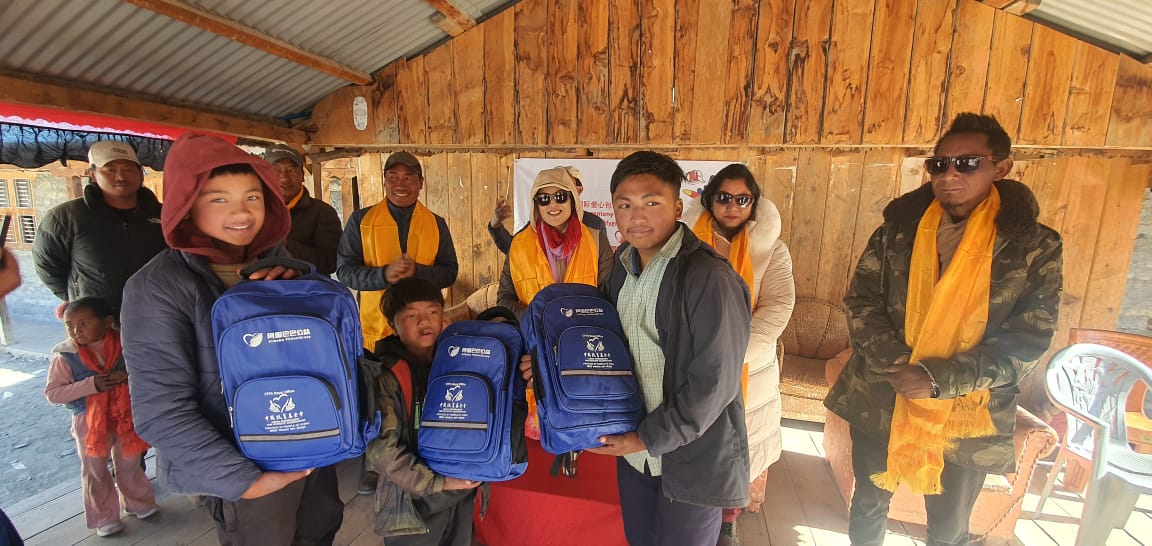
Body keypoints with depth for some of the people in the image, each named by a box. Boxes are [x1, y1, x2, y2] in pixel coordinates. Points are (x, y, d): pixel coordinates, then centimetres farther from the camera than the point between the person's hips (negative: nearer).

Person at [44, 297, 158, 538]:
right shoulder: (65, 356, -13)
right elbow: (52, 393, -11)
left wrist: (129, 375, -20)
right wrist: (91, 385, -25)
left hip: (125, 417, 1)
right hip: (88, 421, -1)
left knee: (129, 465, 18)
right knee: (96, 472, 14)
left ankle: (139, 503, 38)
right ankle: (104, 518, 32)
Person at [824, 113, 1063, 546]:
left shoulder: (1034, 247, -7)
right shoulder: (897, 227, -3)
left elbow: (1027, 341, -10)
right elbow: (860, 299, -3)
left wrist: (938, 379, -22)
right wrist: (893, 362, -18)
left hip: (966, 418, -1)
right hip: (878, 402, 1)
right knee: (868, 507, 21)